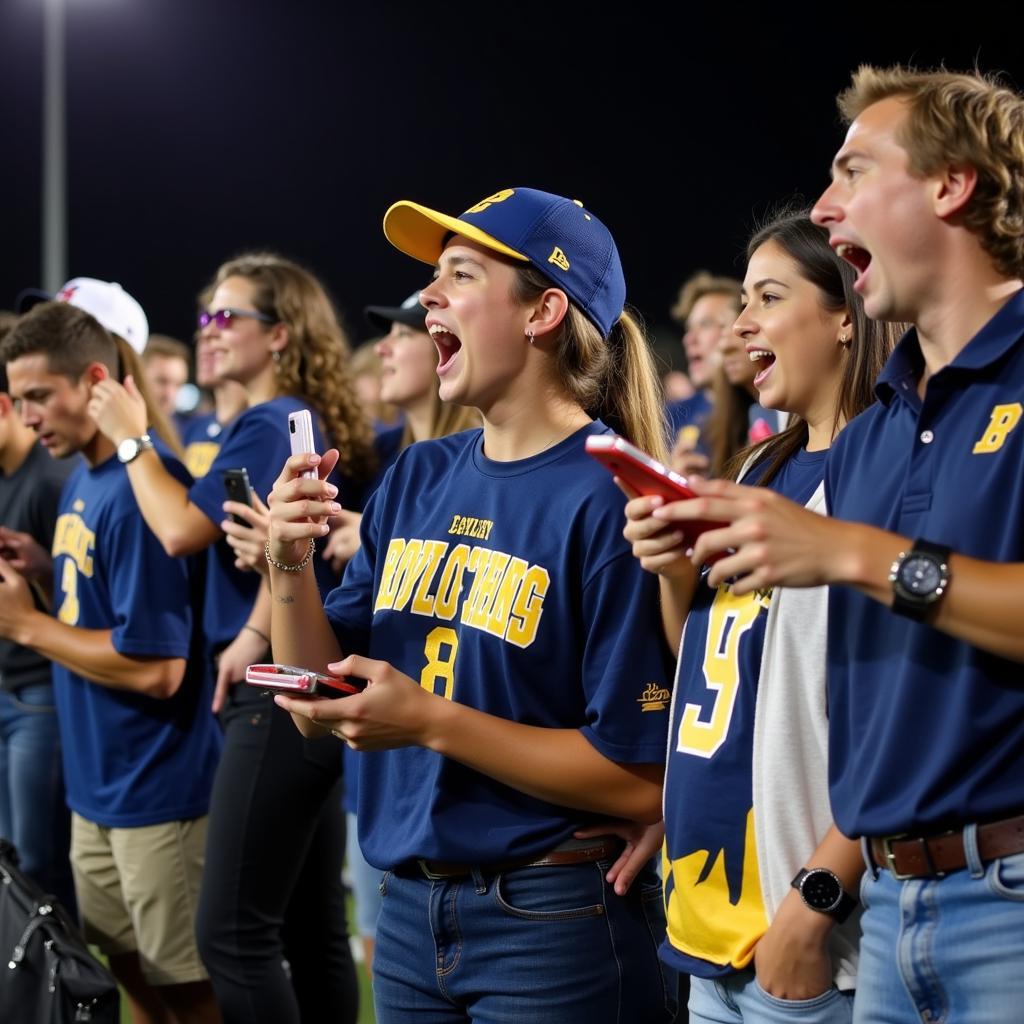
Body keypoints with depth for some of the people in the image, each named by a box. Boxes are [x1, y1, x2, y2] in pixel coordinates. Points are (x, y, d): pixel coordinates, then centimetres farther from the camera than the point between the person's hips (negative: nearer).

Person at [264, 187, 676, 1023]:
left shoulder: (609, 499, -15)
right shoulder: (418, 478, 5)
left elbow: (641, 780, -18)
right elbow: (320, 706, 6)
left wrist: (433, 722, -21)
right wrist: (289, 569, -10)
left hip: (553, 918, -6)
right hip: (410, 912, 6)